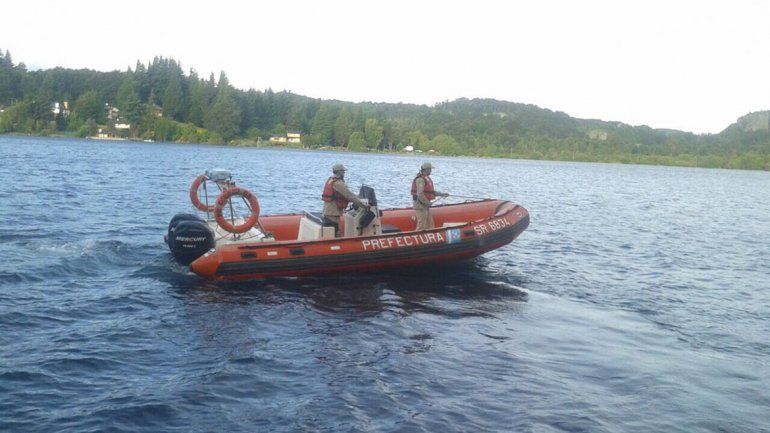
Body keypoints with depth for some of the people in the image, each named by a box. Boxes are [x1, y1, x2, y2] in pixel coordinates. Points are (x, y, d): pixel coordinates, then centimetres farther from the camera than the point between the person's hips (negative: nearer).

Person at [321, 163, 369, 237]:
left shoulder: (330, 180, 15)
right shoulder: (338, 183, -16)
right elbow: (349, 196, -18)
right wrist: (363, 205, -14)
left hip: (327, 212, 11)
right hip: (332, 214, -11)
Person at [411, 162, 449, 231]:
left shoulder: (426, 178, 17)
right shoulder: (420, 179, -17)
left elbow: (431, 192, 24)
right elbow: (420, 194, -26)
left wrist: (442, 194, 18)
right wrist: (427, 203, -18)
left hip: (425, 205, 11)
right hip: (420, 205, -11)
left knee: (430, 225, 14)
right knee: (421, 226, -8)